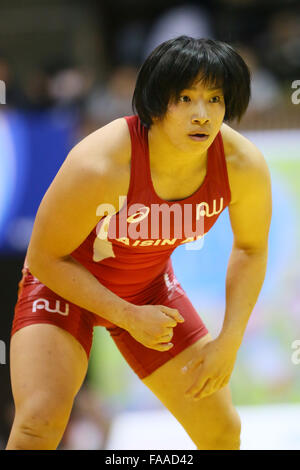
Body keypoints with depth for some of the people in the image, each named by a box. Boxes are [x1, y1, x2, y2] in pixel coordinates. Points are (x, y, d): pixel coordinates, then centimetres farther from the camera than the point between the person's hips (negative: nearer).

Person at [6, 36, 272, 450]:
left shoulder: (244, 165, -23)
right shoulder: (98, 166, -37)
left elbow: (250, 249, -2)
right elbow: (44, 258, -23)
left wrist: (229, 342, -9)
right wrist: (127, 317, -25)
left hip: (149, 286, 5)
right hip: (65, 282, -5)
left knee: (222, 431, 5)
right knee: (39, 424, -27)